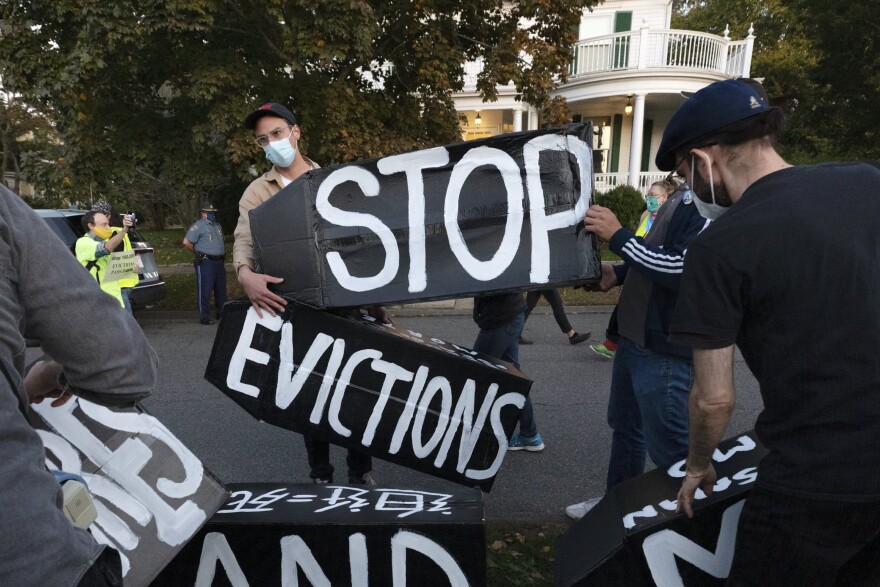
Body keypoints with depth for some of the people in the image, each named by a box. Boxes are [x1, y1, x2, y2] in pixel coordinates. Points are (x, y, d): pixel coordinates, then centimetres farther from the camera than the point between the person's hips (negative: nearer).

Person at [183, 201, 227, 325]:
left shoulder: (217, 225, 17)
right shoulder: (198, 226, -7)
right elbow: (186, 242, -11)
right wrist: (197, 252, 0)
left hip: (219, 262, 8)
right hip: (206, 263, -8)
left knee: (221, 289, 13)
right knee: (205, 291, -4)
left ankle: (221, 314, 24)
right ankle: (204, 317, 0)